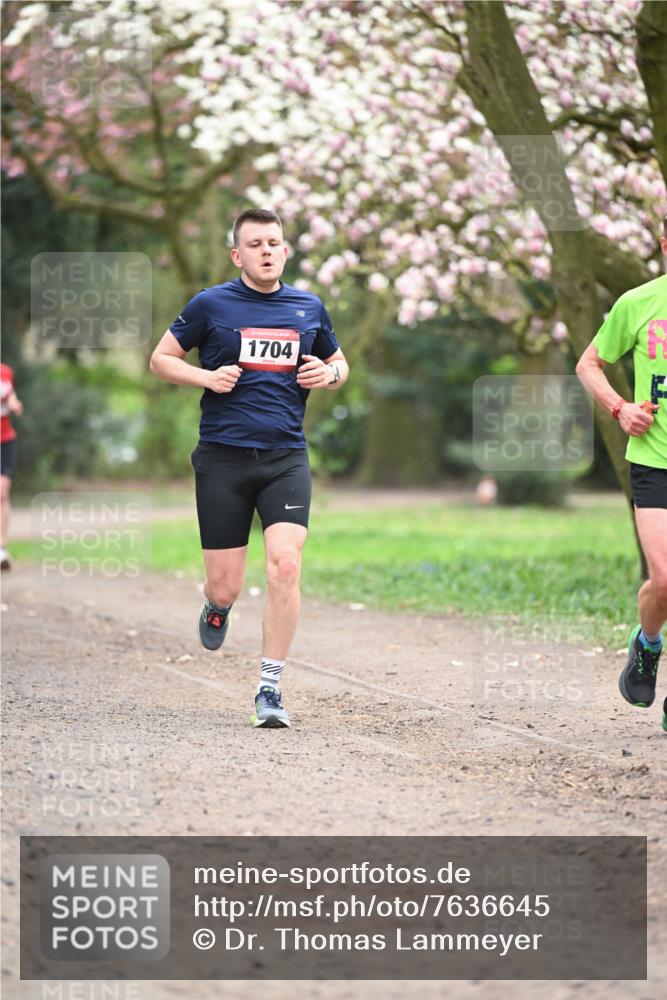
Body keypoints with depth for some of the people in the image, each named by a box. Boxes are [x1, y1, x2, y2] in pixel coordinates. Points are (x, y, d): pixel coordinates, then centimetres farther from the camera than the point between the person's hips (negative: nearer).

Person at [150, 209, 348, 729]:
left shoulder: (309, 308, 11)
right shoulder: (211, 304, 2)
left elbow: (340, 363, 25)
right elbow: (161, 359, 10)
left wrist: (329, 374, 1)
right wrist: (206, 376, -9)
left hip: (286, 457, 1)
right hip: (222, 457, -1)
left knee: (285, 564, -18)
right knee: (225, 588, -1)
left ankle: (270, 688, -8)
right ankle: (218, 608, 40)